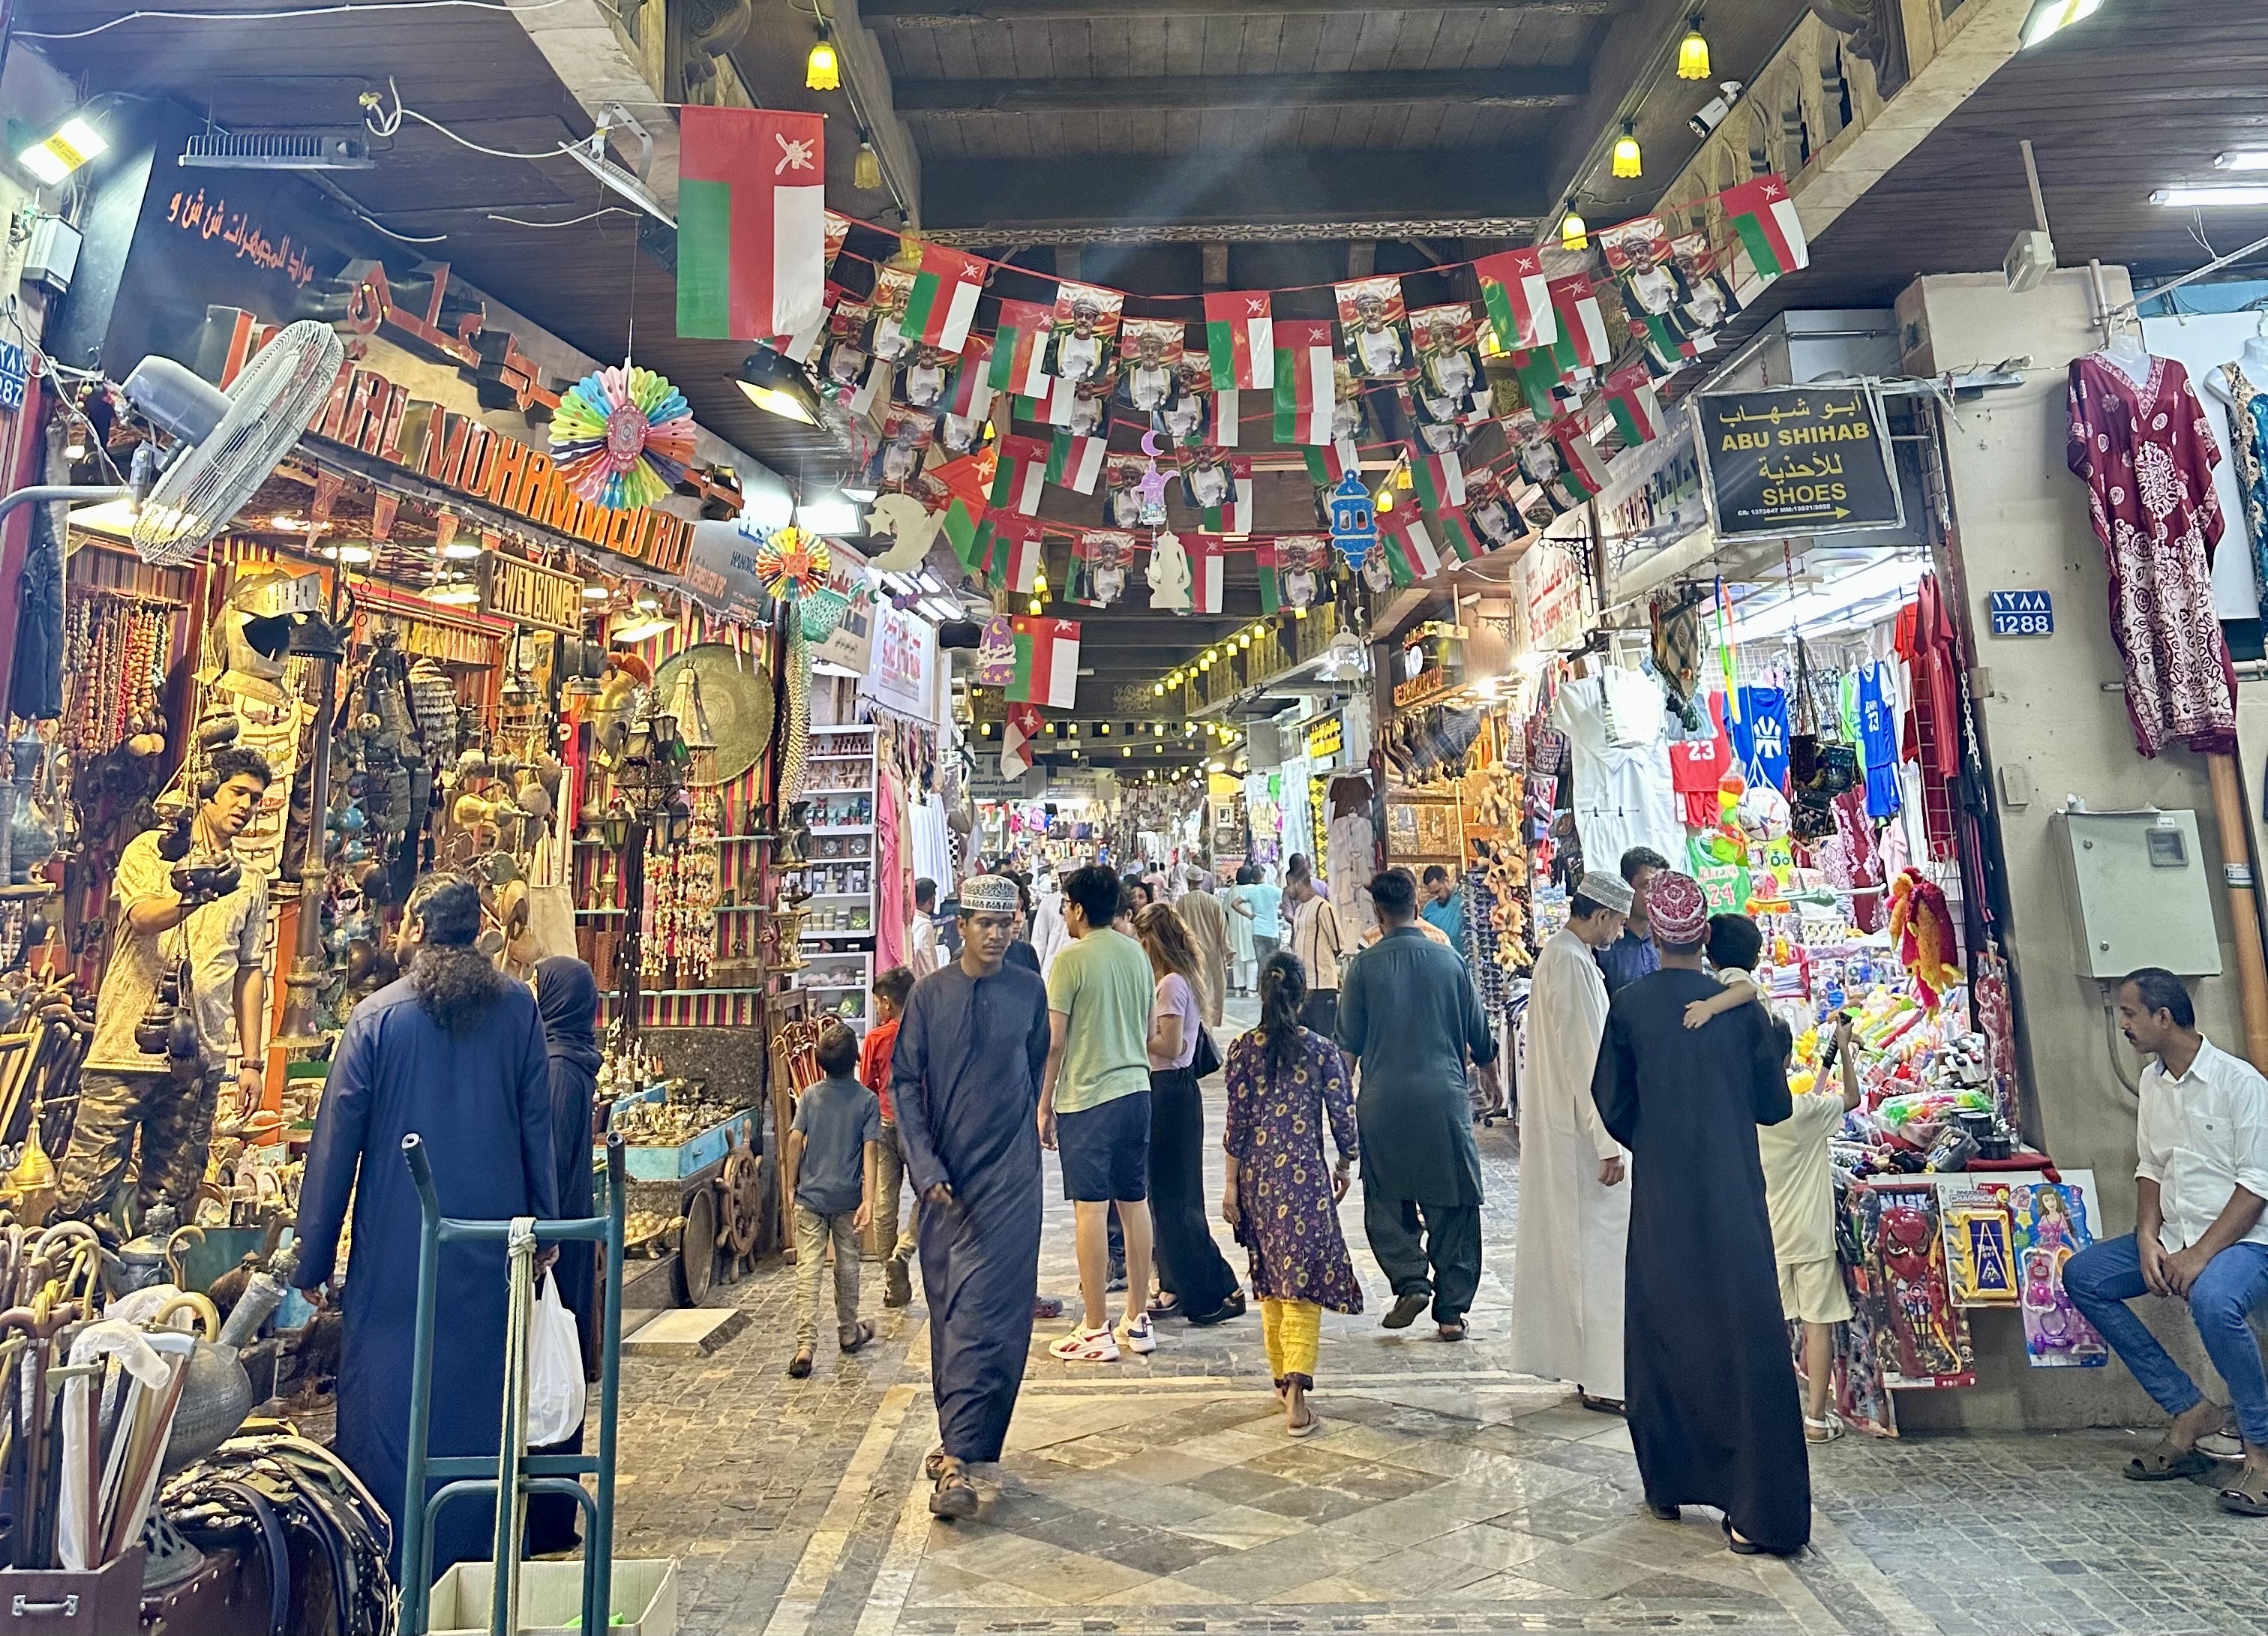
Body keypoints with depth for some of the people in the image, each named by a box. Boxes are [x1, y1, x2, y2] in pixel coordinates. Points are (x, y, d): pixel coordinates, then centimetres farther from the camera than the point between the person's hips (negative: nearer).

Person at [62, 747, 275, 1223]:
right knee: (84, 1188, 0)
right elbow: (142, 918, -16)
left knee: (172, 1197, 7)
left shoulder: (251, 882, 13)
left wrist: (251, 1059, 8)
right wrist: (192, 897, -38)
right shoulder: (151, 850, 3)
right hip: (129, 1043, -3)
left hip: (201, 1059, 3)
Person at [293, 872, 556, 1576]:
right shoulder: (519, 1009, -2)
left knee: (389, 1399, 10)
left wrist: (312, 1259, 4)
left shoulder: (376, 1016, -6)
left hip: (397, 1249, -2)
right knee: (482, 1397, 13)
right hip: (492, 1248, 2)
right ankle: (478, 1557, 25)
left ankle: (387, 1567, 19)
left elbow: (336, 1142, -3)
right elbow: (538, 1125, 0)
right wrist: (545, 1223, 8)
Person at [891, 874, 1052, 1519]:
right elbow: (903, 1082, -1)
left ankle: (956, 1455, -4)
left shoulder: (1030, 992, 0)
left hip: (1009, 1178, -1)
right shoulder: (930, 994, 0)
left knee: (982, 1313, -7)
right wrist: (925, 1164, -9)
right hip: (945, 1178, 2)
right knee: (949, 1312, 12)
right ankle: (964, 1437, 29)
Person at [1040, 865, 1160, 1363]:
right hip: (1136, 1090, 7)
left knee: (1091, 1209, 0)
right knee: (1135, 1203, 12)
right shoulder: (1137, 953, 8)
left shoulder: (1071, 959, -11)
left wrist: (1044, 1105, -3)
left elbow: (1053, 1041, -12)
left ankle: (1096, 1331, 6)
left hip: (1086, 1098, -6)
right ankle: (1138, 1321, 22)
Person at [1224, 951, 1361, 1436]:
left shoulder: (1243, 1048, -3)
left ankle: (1281, 1378, 29)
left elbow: (1236, 1120, -2)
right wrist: (1345, 1165, 15)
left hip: (1256, 1175, 2)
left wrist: (1231, 1183, 3)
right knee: (1302, 1281, -2)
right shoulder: (1322, 1049, -5)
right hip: (1303, 1176, -2)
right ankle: (1296, 1393, -13)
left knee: (1269, 1282, 17)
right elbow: (1343, 1114, -2)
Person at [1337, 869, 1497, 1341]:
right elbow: (1479, 1036, 12)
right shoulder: (1449, 961, 3)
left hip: (1384, 1099, -1)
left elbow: (1348, 1043, 2)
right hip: (1444, 1095, 1)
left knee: (1386, 1200, 13)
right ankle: (1451, 1309, 13)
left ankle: (1411, 1281, -2)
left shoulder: (1365, 965, -3)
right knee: (1452, 1205, 9)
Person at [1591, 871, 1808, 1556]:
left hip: (1662, 1197, 0)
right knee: (1744, 1334, 5)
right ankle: (1760, 1510, 7)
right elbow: (1774, 1106, 3)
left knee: (1663, 1332, 15)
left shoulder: (1629, 1005, -7)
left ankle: (1669, 1482, 28)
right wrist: (1775, 1040, 19)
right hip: (1734, 1196, 0)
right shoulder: (1741, 1006, -4)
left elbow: (1612, 1103, -2)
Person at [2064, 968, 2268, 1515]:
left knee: (2212, 1298, -37)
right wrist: (2148, 1238, -3)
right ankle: (2189, 1410, 2)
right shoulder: (2153, 1081, 10)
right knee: (2081, 1276, -5)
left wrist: (2201, 1254, -23)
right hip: (2176, 1238, 8)